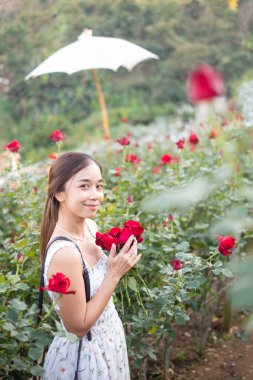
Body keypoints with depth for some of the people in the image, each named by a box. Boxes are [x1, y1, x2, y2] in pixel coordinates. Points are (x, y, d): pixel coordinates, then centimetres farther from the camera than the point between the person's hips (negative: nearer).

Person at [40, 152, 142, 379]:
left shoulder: (90, 226, -7)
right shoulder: (65, 252, -32)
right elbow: (78, 327, -23)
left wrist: (120, 260, -6)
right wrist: (115, 274, -24)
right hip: (84, 356, -7)